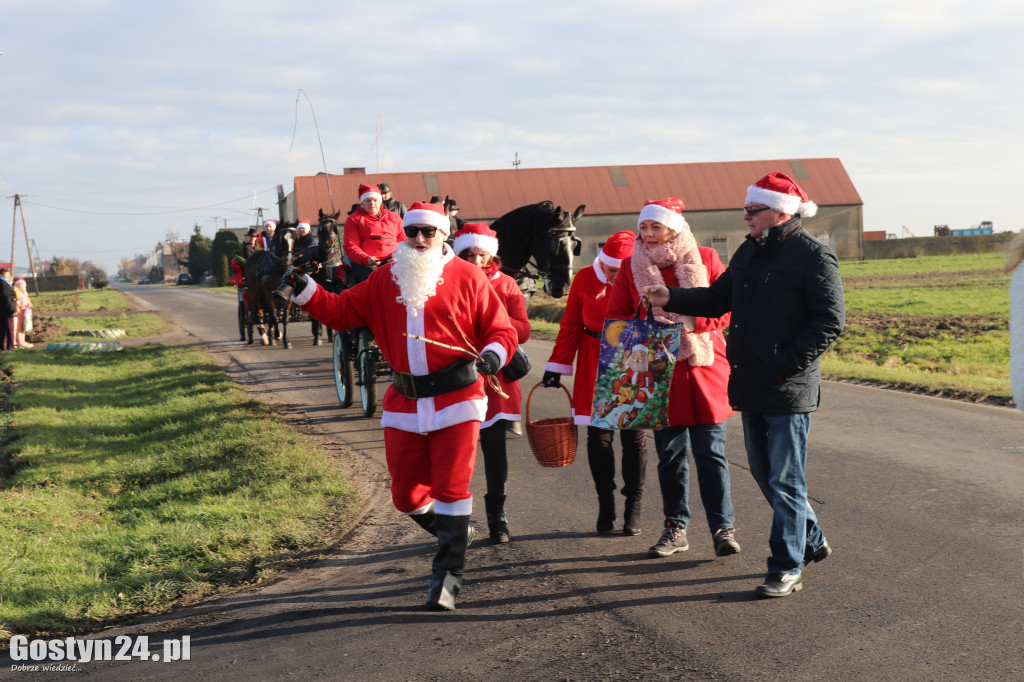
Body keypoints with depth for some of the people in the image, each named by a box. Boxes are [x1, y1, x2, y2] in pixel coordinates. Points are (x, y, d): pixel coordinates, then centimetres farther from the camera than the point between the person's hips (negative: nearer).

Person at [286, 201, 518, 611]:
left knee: (451, 488, -6)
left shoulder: (466, 277, -1)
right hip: (405, 404, 4)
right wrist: (306, 293, -3)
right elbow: (342, 311, 11)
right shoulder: (385, 279, 10)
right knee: (407, 496, 9)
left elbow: (501, 329, -1)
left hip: (457, 399, -4)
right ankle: (455, 532, 37)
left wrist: (494, 354, -21)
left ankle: (447, 574, 6)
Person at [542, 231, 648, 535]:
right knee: (599, 437, 3)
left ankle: (634, 506, 17)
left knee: (634, 437, 4)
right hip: (595, 368, 1)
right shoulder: (585, 278, -2)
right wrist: (557, 366, 3)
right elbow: (570, 325, 4)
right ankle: (605, 506, 18)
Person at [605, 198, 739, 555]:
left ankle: (723, 528, 7)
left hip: (703, 369, -2)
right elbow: (615, 318, 8)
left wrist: (690, 323, -16)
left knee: (710, 454, -2)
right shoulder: (631, 267, 6)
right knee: (670, 455, 9)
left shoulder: (705, 259, 1)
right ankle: (676, 528, 20)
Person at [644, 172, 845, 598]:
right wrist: (671, 299, 8)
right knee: (763, 472, 18)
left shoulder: (813, 256, -11)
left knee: (785, 480, -2)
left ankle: (786, 569, 9)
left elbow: (830, 321, -15)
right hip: (751, 387, 9)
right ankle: (811, 541, 35)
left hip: (789, 390, -9)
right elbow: (718, 299, 21)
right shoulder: (749, 252, 14)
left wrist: (788, 363, -19)